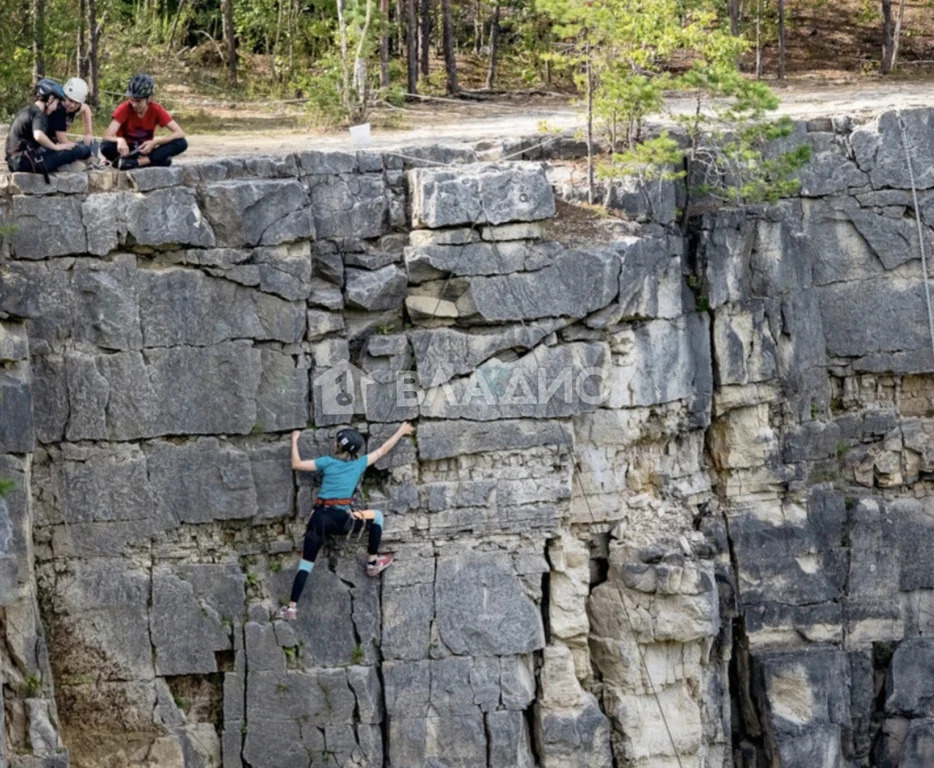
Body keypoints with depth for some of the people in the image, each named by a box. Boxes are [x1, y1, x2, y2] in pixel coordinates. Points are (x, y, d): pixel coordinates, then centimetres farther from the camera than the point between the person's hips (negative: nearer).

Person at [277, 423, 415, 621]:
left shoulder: (328, 462, 8)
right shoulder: (359, 463, 10)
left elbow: (296, 464, 9)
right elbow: (383, 450, 23)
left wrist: (294, 441, 22)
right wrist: (401, 432, 36)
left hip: (320, 517, 1)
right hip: (342, 518, -1)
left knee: (305, 564, 5)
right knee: (377, 516, 24)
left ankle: (292, 607, -3)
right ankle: (373, 562, 27)